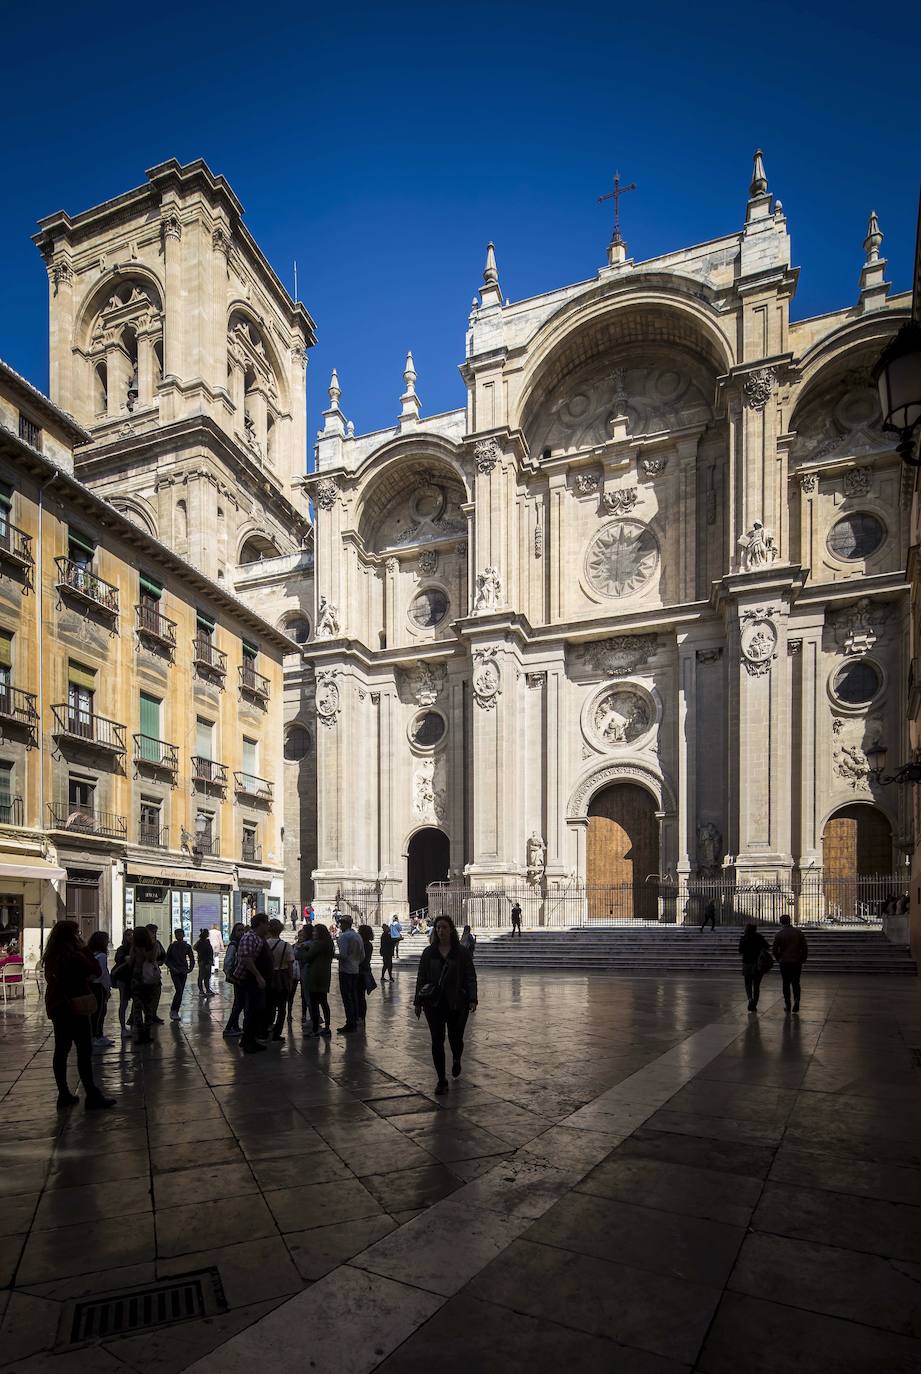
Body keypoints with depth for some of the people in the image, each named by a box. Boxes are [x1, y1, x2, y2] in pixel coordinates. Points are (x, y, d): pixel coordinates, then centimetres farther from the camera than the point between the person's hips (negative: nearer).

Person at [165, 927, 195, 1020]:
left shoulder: (187, 946, 3)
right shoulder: (172, 946, -2)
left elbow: (192, 959, 10)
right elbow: (167, 959, 2)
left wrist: (190, 969, -5)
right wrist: (172, 968, -11)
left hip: (183, 971, 3)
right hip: (175, 971, -3)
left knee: (181, 992, 3)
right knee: (179, 990, -17)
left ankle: (176, 1012, 12)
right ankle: (173, 1010, -6)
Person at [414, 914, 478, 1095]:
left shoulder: (462, 952, -2)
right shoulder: (429, 952, 4)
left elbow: (470, 977, -2)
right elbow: (421, 978, 7)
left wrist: (472, 999, -11)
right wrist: (418, 1001, 4)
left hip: (457, 1003, -1)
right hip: (434, 1003, 1)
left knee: (455, 1038, 9)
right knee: (437, 1041, 0)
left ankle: (456, 1061, 43)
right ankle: (441, 1080, 10)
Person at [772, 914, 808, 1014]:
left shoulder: (779, 934, -6)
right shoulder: (798, 932, -1)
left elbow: (774, 950, -3)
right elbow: (805, 947, 1)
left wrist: (779, 959, 13)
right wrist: (803, 959, 11)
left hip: (784, 962, -1)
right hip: (797, 962, 1)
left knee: (786, 983, 9)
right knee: (796, 983, 10)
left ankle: (787, 1005, 10)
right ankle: (796, 999, -10)